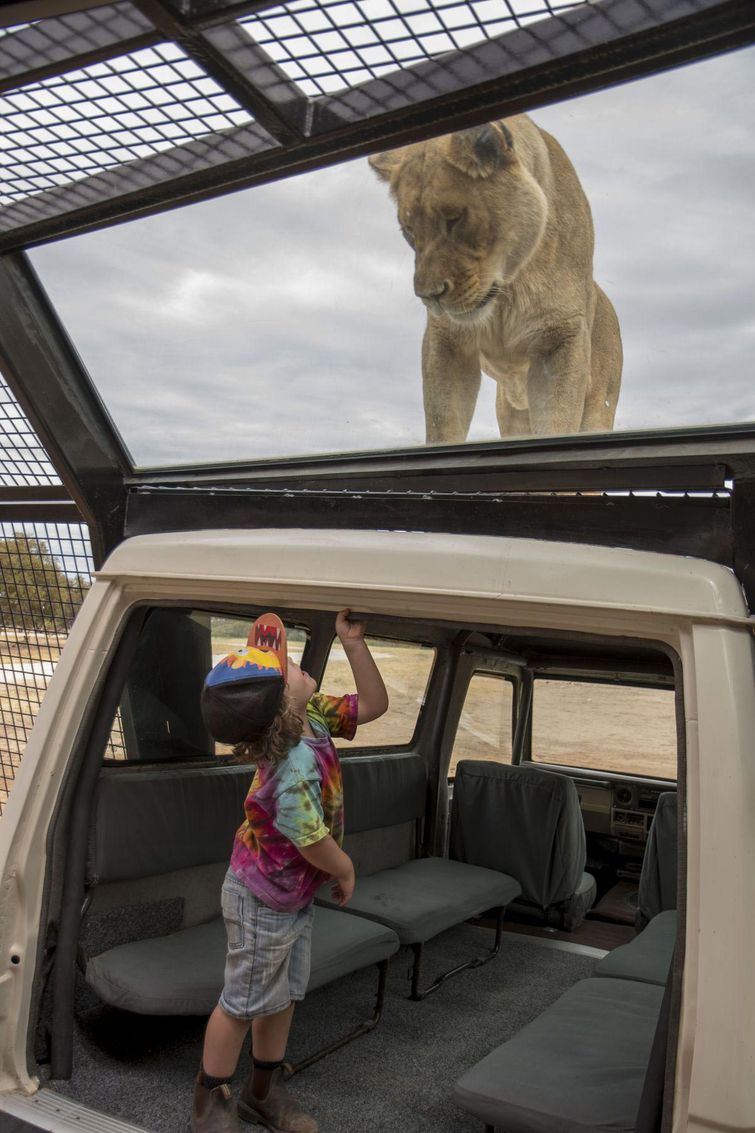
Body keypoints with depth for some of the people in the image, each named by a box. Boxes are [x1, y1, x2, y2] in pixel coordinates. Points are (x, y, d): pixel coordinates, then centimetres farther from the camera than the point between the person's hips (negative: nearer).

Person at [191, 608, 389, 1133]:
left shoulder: (312, 716, -12)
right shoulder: (296, 768, -36)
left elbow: (373, 703, 0)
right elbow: (317, 846, -26)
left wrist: (352, 640, -11)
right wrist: (347, 873, -5)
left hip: (294, 896, 8)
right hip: (264, 902, -8)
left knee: (284, 994, 20)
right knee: (244, 1003, 11)